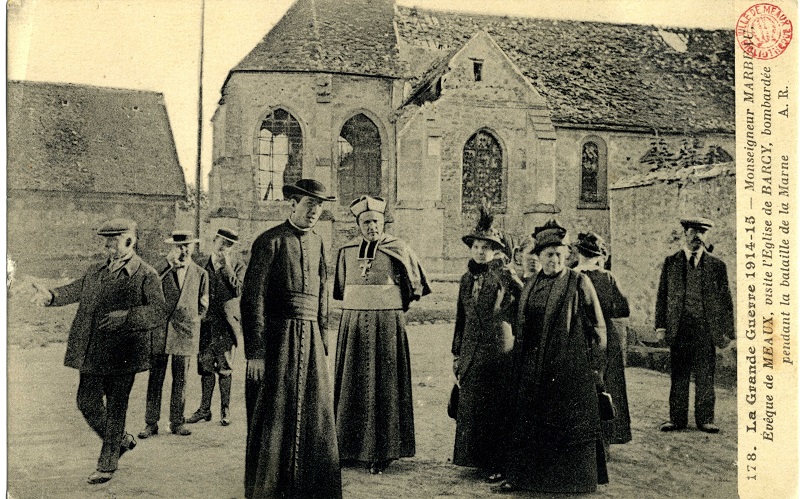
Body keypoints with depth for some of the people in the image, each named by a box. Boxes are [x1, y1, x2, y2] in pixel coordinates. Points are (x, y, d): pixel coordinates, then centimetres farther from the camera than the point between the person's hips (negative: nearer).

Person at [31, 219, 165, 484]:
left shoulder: (146, 275, -9)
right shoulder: (95, 271, 14)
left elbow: (158, 312, -18)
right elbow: (75, 290, 17)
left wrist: (126, 316, -32)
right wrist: (51, 296, -4)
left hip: (122, 355, -6)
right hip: (92, 353, 7)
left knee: (115, 410, 3)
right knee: (87, 403, 11)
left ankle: (107, 466, 18)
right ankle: (122, 440, 35)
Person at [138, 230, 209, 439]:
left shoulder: (200, 274, 8)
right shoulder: (162, 269, 6)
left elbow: (203, 305, 16)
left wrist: (191, 320, 7)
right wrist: (169, 263, -14)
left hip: (186, 332, 1)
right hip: (160, 331, -1)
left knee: (180, 380, 6)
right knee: (155, 378, 0)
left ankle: (177, 422, 15)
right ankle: (151, 423, 8)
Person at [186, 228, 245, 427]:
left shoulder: (237, 266, 1)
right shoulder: (202, 264, 9)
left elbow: (238, 291, -14)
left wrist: (227, 267, -16)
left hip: (226, 322, -3)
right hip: (205, 322, 3)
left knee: (225, 368, 2)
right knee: (205, 366, 8)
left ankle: (225, 410, 11)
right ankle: (204, 409, 18)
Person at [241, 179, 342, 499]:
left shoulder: (317, 243, 13)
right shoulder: (270, 241, -7)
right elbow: (253, 299, -12)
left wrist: (322, 345, 14)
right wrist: (255, 352, -17)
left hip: (311, 340, 6)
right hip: (277, 339, -6)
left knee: (316, 418, 10)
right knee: (273, 420, 4)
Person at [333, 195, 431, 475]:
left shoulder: (399, 250, -4)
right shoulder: (347, 252, 6)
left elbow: (416, 286, 7)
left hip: (387, 326, -3)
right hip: (353, 326, 4)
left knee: (384, 388, 0)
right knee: (352, 387, 7)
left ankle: (381, 453, 8)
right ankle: (350, 447, 18)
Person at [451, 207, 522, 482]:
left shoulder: (506, 276, -5)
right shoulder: (466, 279, 11)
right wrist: (457, 353, 14)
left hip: (500, 350, -5)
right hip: (472, 351, 5)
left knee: (497, 407, 1)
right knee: (471, 406, 8)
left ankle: (496, 464, 11)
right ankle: (476, 457, 22)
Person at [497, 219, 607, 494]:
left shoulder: (579, 283, -3)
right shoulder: (530, 286, 11)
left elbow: (597, 327, -1)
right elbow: (521, 329, 16)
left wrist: (594, 364, -4)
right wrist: (519, 365, 13)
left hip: (571, 368, -4)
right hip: (534, 369, 4)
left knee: (570, 424, 3)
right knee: (527, 422, 7)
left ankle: (575, 481, 17)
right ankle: (521, 476, 18)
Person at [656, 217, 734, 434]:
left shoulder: (716, 265, 8)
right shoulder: (670, 263, 8)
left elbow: (726, 300, 9)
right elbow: (662, 295, 7)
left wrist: (727, 331, 3)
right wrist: (661, 325, -1)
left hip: (706, 330, 0)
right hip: (678, 329, 0)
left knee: (705, 378, 5)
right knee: (678, 377, 6)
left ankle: (705, 419, 15)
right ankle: (677, 418, 14)